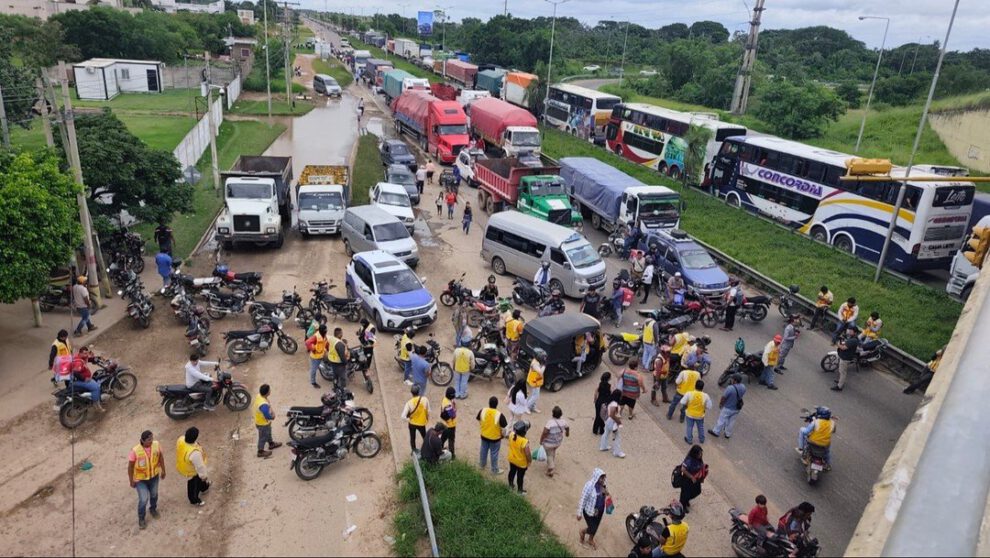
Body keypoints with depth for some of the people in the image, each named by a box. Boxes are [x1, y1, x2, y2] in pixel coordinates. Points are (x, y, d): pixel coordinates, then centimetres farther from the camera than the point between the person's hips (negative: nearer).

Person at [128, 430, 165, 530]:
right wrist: (131, 481, -8)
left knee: (154, 494, 23)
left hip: (154, 475, 4)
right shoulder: (135, 451, -32)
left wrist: (163, 470, 6)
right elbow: (130, 467, -17)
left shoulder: (156, 444, -22)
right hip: (140, 478, -3)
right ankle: (141, 518, 32)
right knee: (143, 499, 3)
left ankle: (153, 509, 54)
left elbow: (161, 456, -3)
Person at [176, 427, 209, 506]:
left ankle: (204, 487, 62)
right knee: (194, 485, 25)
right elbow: (200, 466, -29)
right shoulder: (194, 453, -47)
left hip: (183, 465, 6)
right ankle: (194, 500, 53)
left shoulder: (181, 439, -26)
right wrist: (204, 475, -10)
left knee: (199, 478, 34)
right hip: (191, 471, -6)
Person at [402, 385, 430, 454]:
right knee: (425, 437, 26)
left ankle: (414, 451, 40)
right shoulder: (425, 400, -22)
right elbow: (428, 411, -9)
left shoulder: (409, 402, -26)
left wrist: (408, 420, -6)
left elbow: (403, 416, -26)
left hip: (412, 423, 0)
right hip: (422, 423, 1)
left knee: (412, 438, 24)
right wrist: (428, 419, 10)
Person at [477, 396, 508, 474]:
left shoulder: (483, 411, -18)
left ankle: (482, 465, 49)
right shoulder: (499, 415, -30)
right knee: (494, 454, 16)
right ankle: (495, 470, 35)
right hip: (495, 438, -4)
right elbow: (504, 428, -21)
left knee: (484, 450, 27)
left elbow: (479, 420, 0)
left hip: (484, 436, 4)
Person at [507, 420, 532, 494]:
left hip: (512, 459, 5)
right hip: (521, 463, -5)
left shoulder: (511, 435, -22)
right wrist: (530, 461, -7)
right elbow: (528, 454, -27)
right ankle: (520, 490, 41)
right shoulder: (525, 442, -39)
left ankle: (510, 485, 51)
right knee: (520, 476, 19)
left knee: (512, 472, 28)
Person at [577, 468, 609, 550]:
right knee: (592, 529, 3)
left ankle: (591, 540, 51)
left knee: (596, 526, 23)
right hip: (590, 511, -6)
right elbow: (583, 500, -21)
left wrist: (606, 493, -18)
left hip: (600, 510, 6)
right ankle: (583, 531, 38)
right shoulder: (589, 486, -31)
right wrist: (579, 513, -15)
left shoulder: (603, 485, -11)